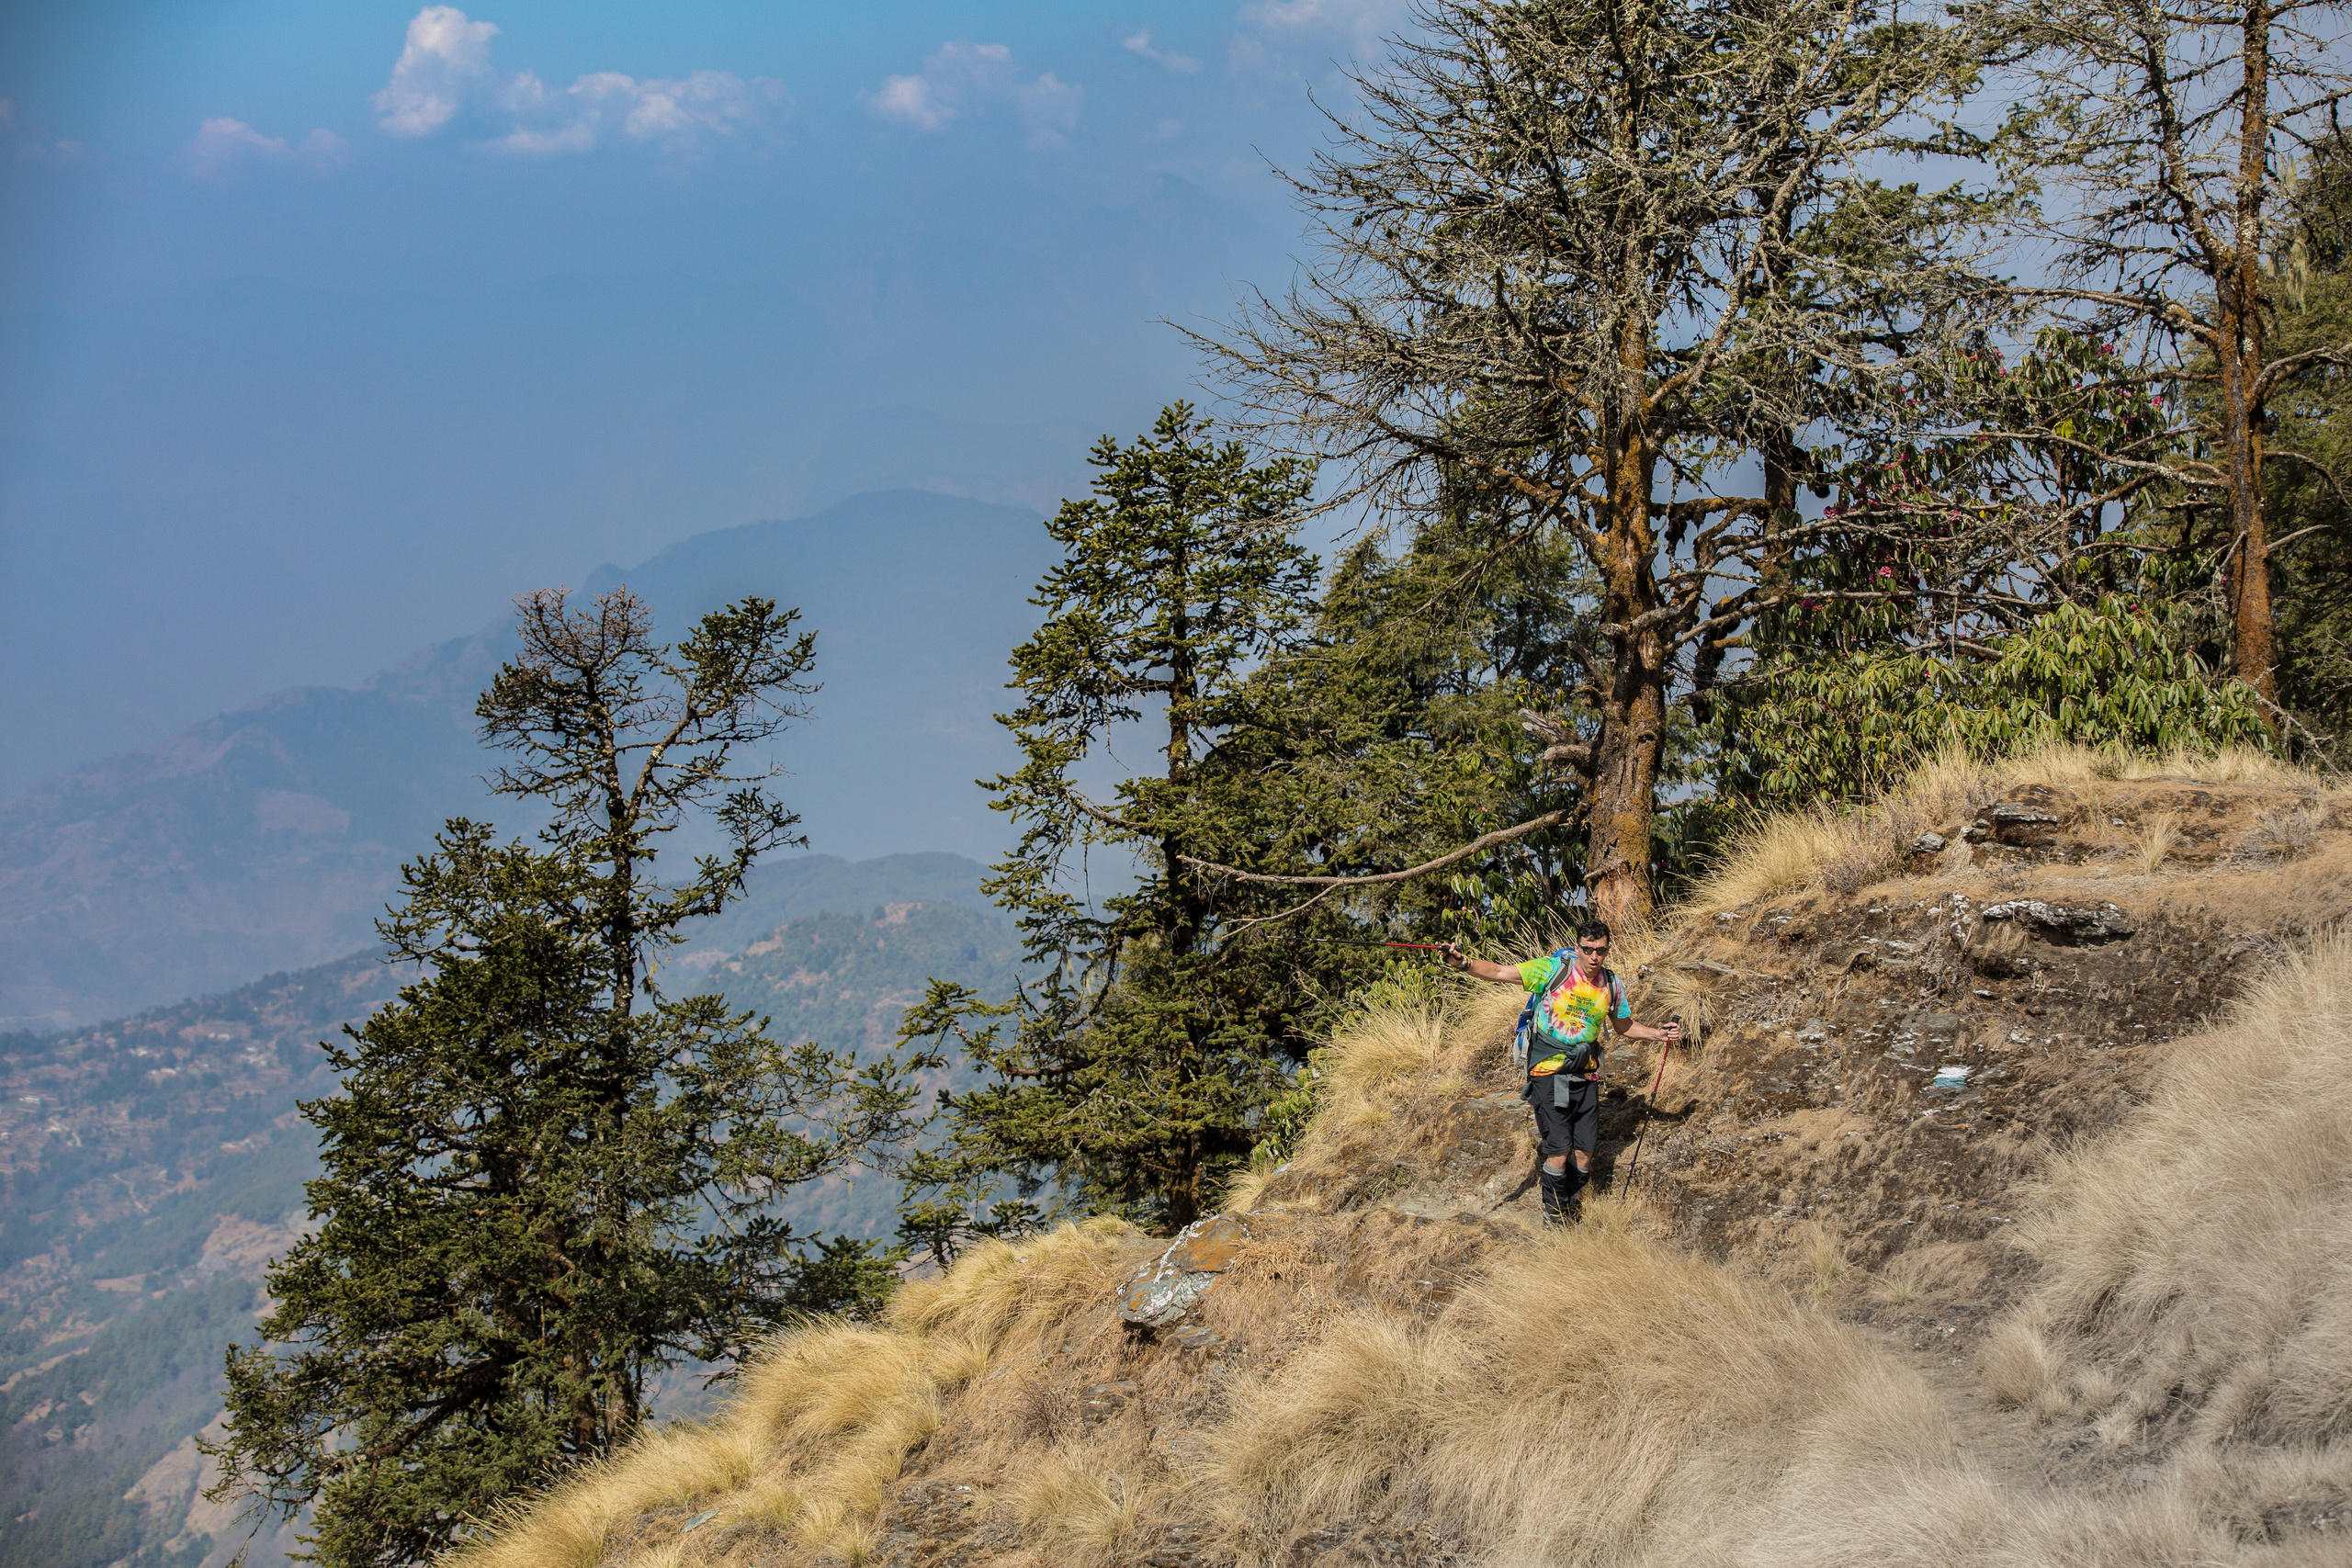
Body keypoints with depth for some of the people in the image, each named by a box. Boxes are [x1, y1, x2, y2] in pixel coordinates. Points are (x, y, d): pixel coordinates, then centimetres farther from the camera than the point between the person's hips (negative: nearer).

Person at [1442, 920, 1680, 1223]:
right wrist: (1463, 964, -32)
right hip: (1549, 1074, -4)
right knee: (1560, 1150, -9)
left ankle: (1569, 1202, 29)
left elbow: (1626, 1027, 23)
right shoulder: (1553, 971, -11)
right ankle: (1553, 1212, 14)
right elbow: (1498, 973, -16)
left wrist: (1660, 1034, 9)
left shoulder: (1612, 986, 5)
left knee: (1585, 1153, 3)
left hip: (1585, 1076, 4)